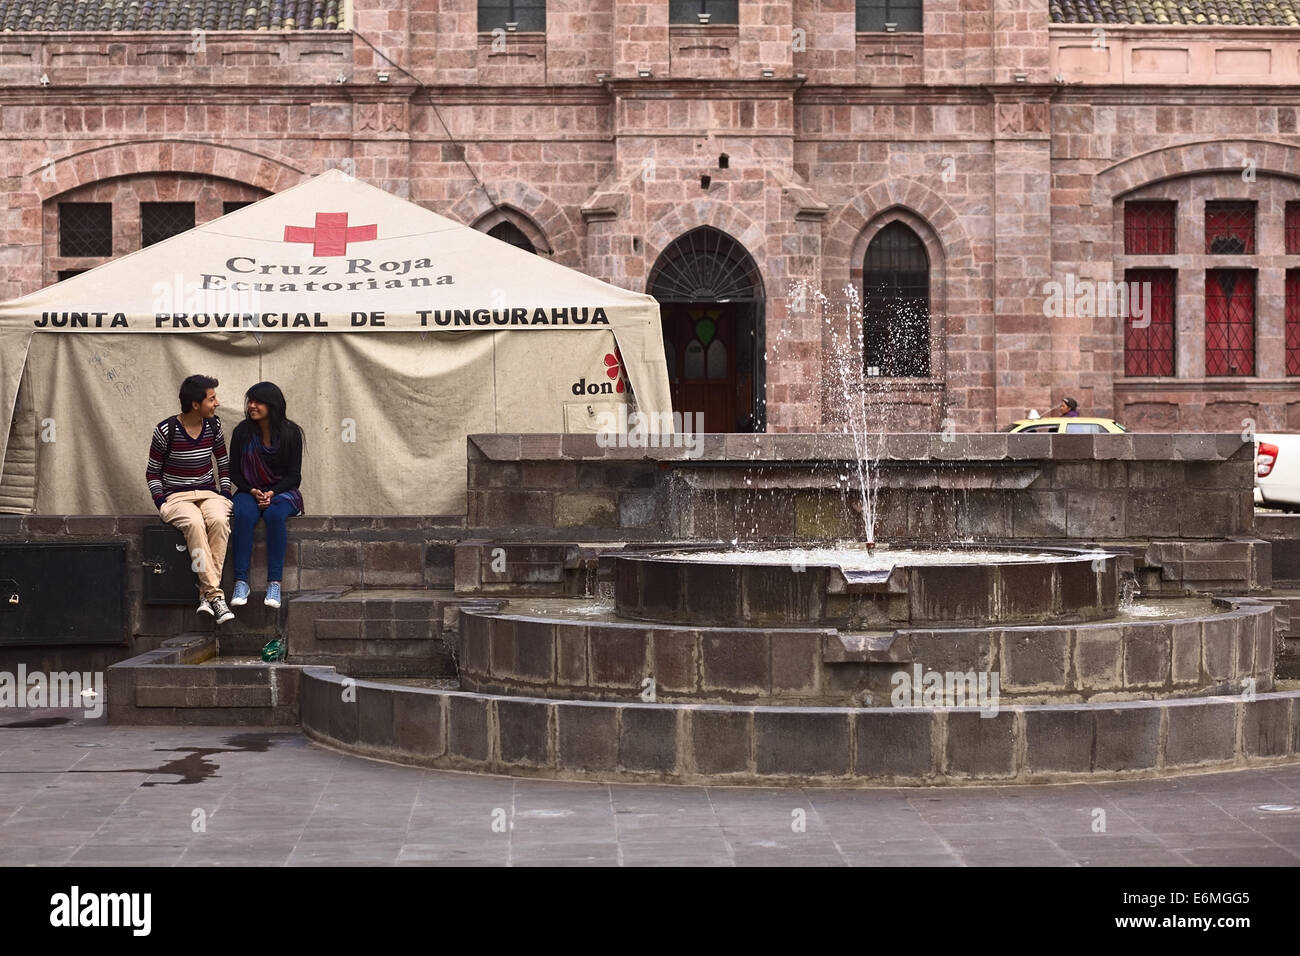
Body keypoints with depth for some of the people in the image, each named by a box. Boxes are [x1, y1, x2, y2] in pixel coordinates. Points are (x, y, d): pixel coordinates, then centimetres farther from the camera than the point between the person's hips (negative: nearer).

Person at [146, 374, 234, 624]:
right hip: (177, 497, -3)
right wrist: (160, 501, -10)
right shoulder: (166, 430, -6)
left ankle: (207, 593, -32)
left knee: (219, 520, -33)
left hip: (209, 493, 3)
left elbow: (224, 462, 20)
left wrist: (225, 492, 6)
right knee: (195, 524, -37)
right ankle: (215, 595, -40)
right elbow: (152, 472, 3)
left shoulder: (213, 425, 6)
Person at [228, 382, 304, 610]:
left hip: (281, 491, -1)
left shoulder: (290, 433, -3)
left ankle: (274, 583, -36)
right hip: (249, 491, 1)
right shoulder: (242, 432, 1)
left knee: (275, 515, -36)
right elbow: (235, 472, 5)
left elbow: (294, 475, -2)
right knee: (243, 514, -34)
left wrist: (271, 493, -17)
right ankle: (241, 582, -34)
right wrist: (253, 491, -13)